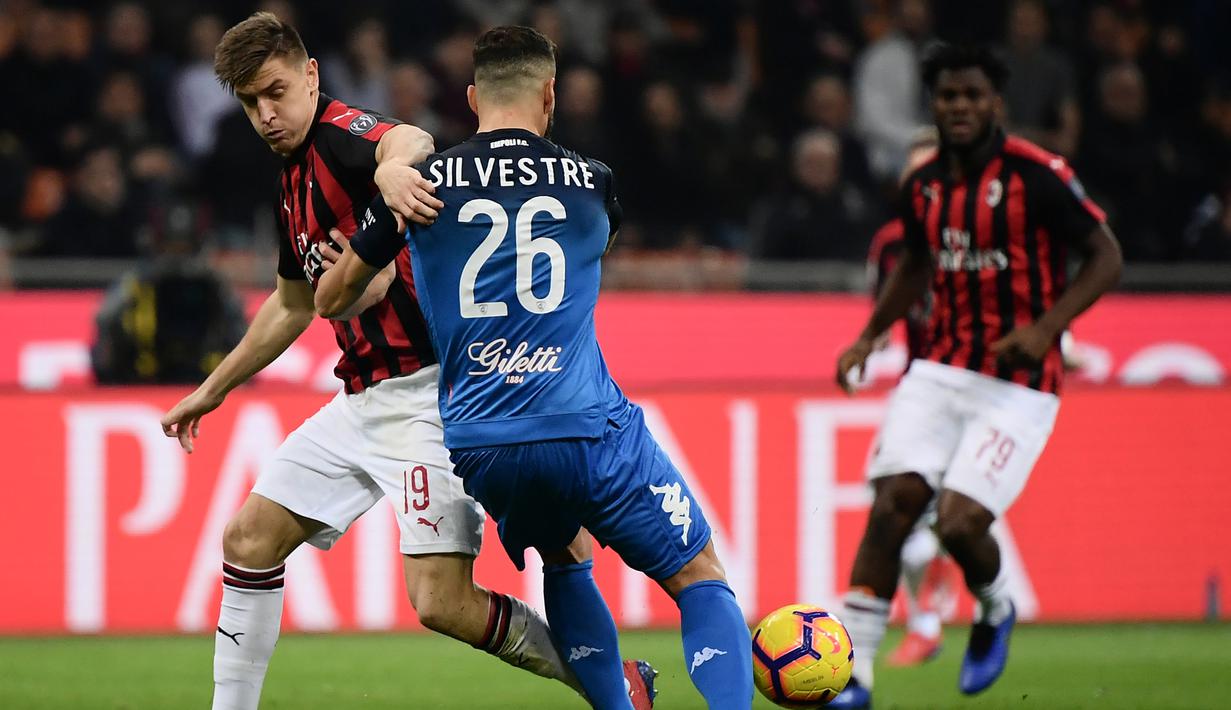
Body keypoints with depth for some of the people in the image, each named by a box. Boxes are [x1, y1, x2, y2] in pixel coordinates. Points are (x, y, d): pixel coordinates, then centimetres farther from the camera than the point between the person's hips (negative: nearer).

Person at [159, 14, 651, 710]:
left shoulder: (342, 134, -12)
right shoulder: (296, 183, 17)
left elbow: (410, 140, -39)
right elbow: (292, 307, 32)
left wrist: (392, 164, -62)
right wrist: (214, 389, 39)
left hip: (428, 389, -10)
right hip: (362, 402, 10)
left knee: (442, 601, -16)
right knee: (249, 540, 10)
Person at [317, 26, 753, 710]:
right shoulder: (592, 183, 8)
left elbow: (332, 300, 21)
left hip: (476, 443, 2)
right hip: (589, 427, -2)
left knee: (565, 557, 30)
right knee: (700, 578, 8)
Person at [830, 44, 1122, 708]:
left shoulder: (1036, 175, -12)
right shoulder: (923, 185, 6)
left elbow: (1106, 256, -7)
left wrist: (1046, 327, -19)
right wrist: (868, 338, 15)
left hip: (1017, 384, -5)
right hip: (938, 371, 5)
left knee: (959, 522, -16)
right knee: (893, 504, -11)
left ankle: (994, 610, 20)